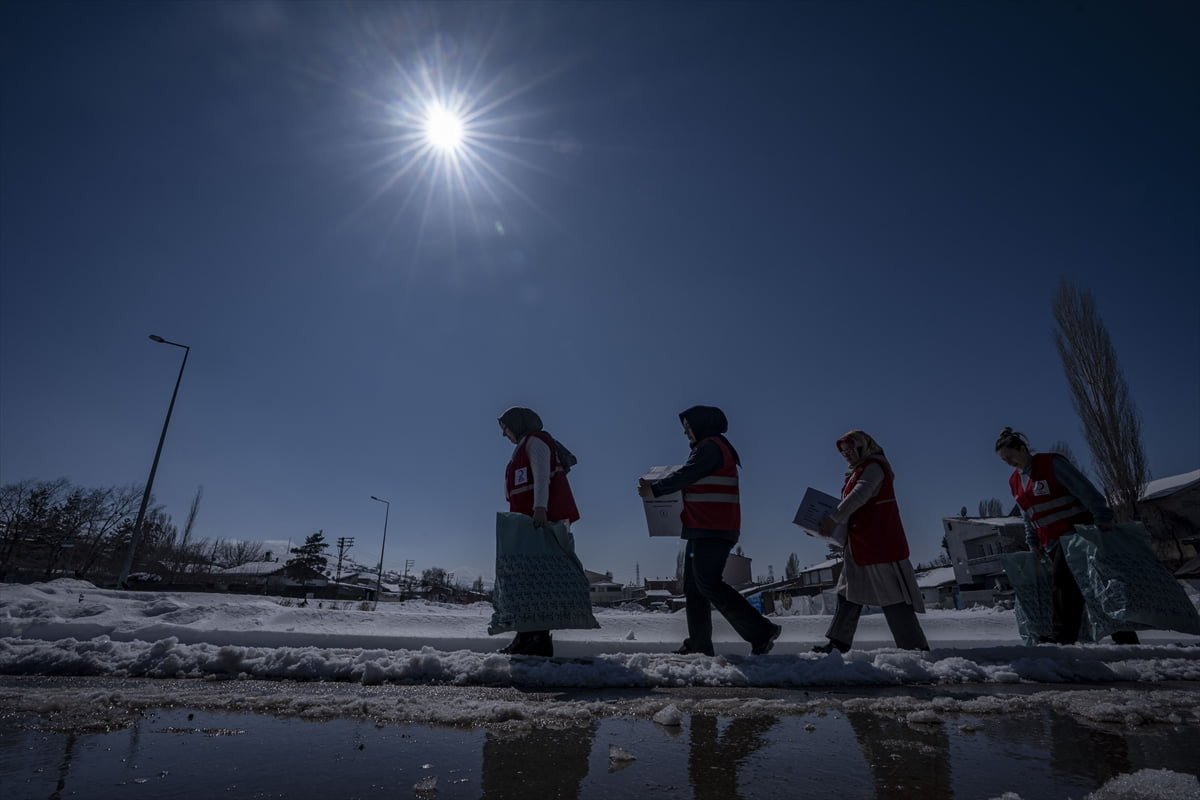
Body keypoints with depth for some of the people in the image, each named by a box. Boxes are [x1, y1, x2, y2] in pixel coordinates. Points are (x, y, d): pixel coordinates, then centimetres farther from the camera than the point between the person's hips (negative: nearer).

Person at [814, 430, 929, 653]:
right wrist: (835, 525, 8)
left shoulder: (873, 467, -6)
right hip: (859, 543, 10)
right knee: (850, 592, 7)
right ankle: (839, 642, 10)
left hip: (879, 541, -10)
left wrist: (834, 518, -26)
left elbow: (860, 495, -21)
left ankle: (916, 647, 0)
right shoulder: (857, 473, 22)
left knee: (892, 593, -7)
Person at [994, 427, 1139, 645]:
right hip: (1052, 543, 8)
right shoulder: (1014, 482, 13)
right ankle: (1124, 635, 10)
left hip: (1075, 531, -8)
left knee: (1062, 578, -20)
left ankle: (1063, 636, -19)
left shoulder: (1051, 463, -8)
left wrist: (1102, 517, -22)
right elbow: (1028, 517, 20)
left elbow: (1085, 489, -14)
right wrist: (1033, 541, 13)